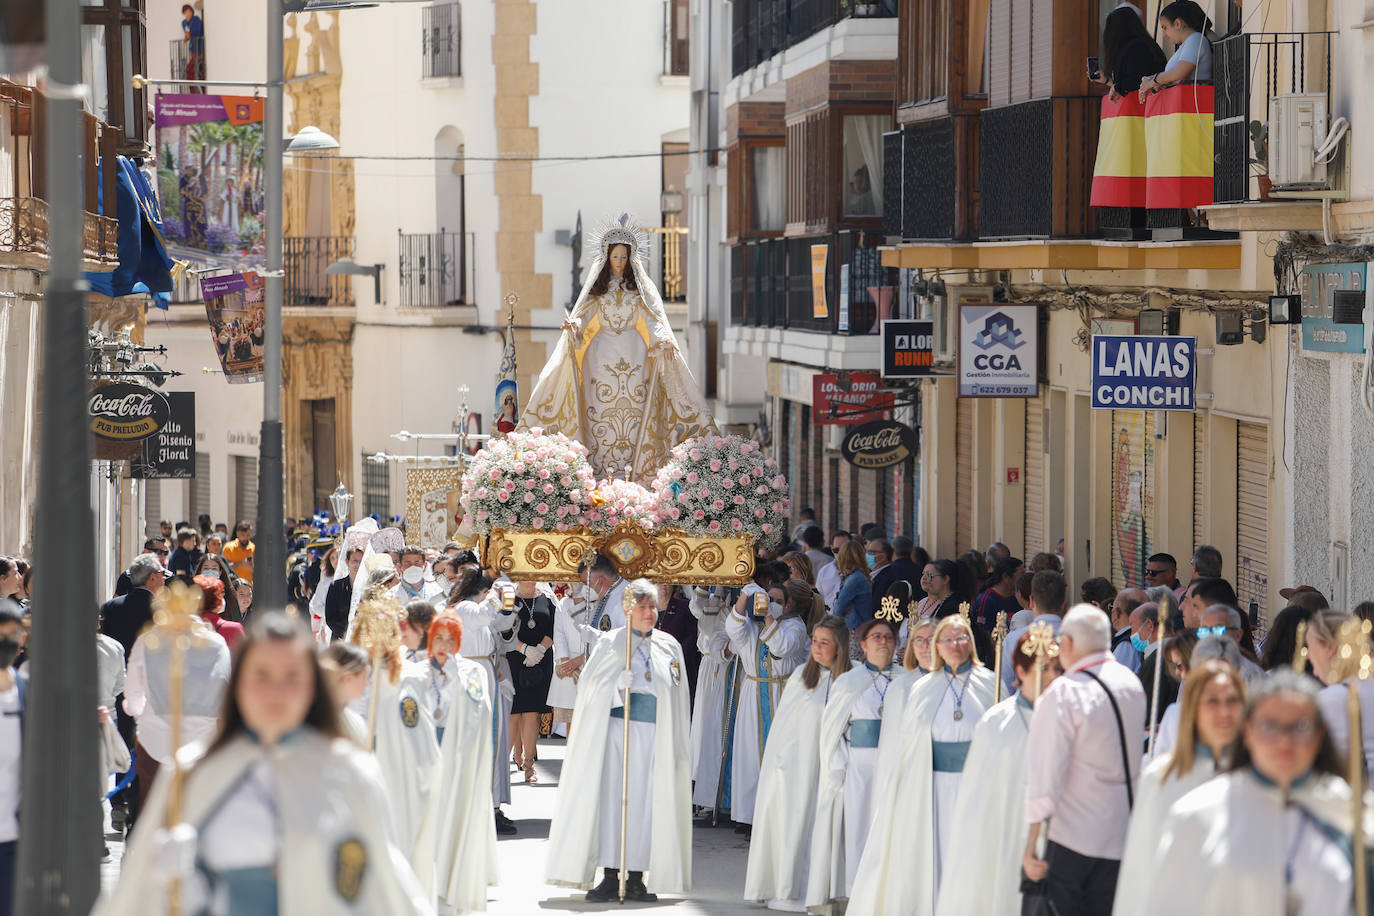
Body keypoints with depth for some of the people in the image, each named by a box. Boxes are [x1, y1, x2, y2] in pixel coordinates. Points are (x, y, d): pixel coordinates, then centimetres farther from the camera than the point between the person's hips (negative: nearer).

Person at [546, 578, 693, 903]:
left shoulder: (669, 647, 12)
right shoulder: (611, 643, 5)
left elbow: (677, 694, 14)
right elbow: (590, 683, -1)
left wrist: (675, 742, 7)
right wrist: (618, 682, -20)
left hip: (656, 736, 2)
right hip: (617, 727, -2)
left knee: (647, 801, -1)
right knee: (611, 797, -5)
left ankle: (636, 878, 5)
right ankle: (610, 877, -1)